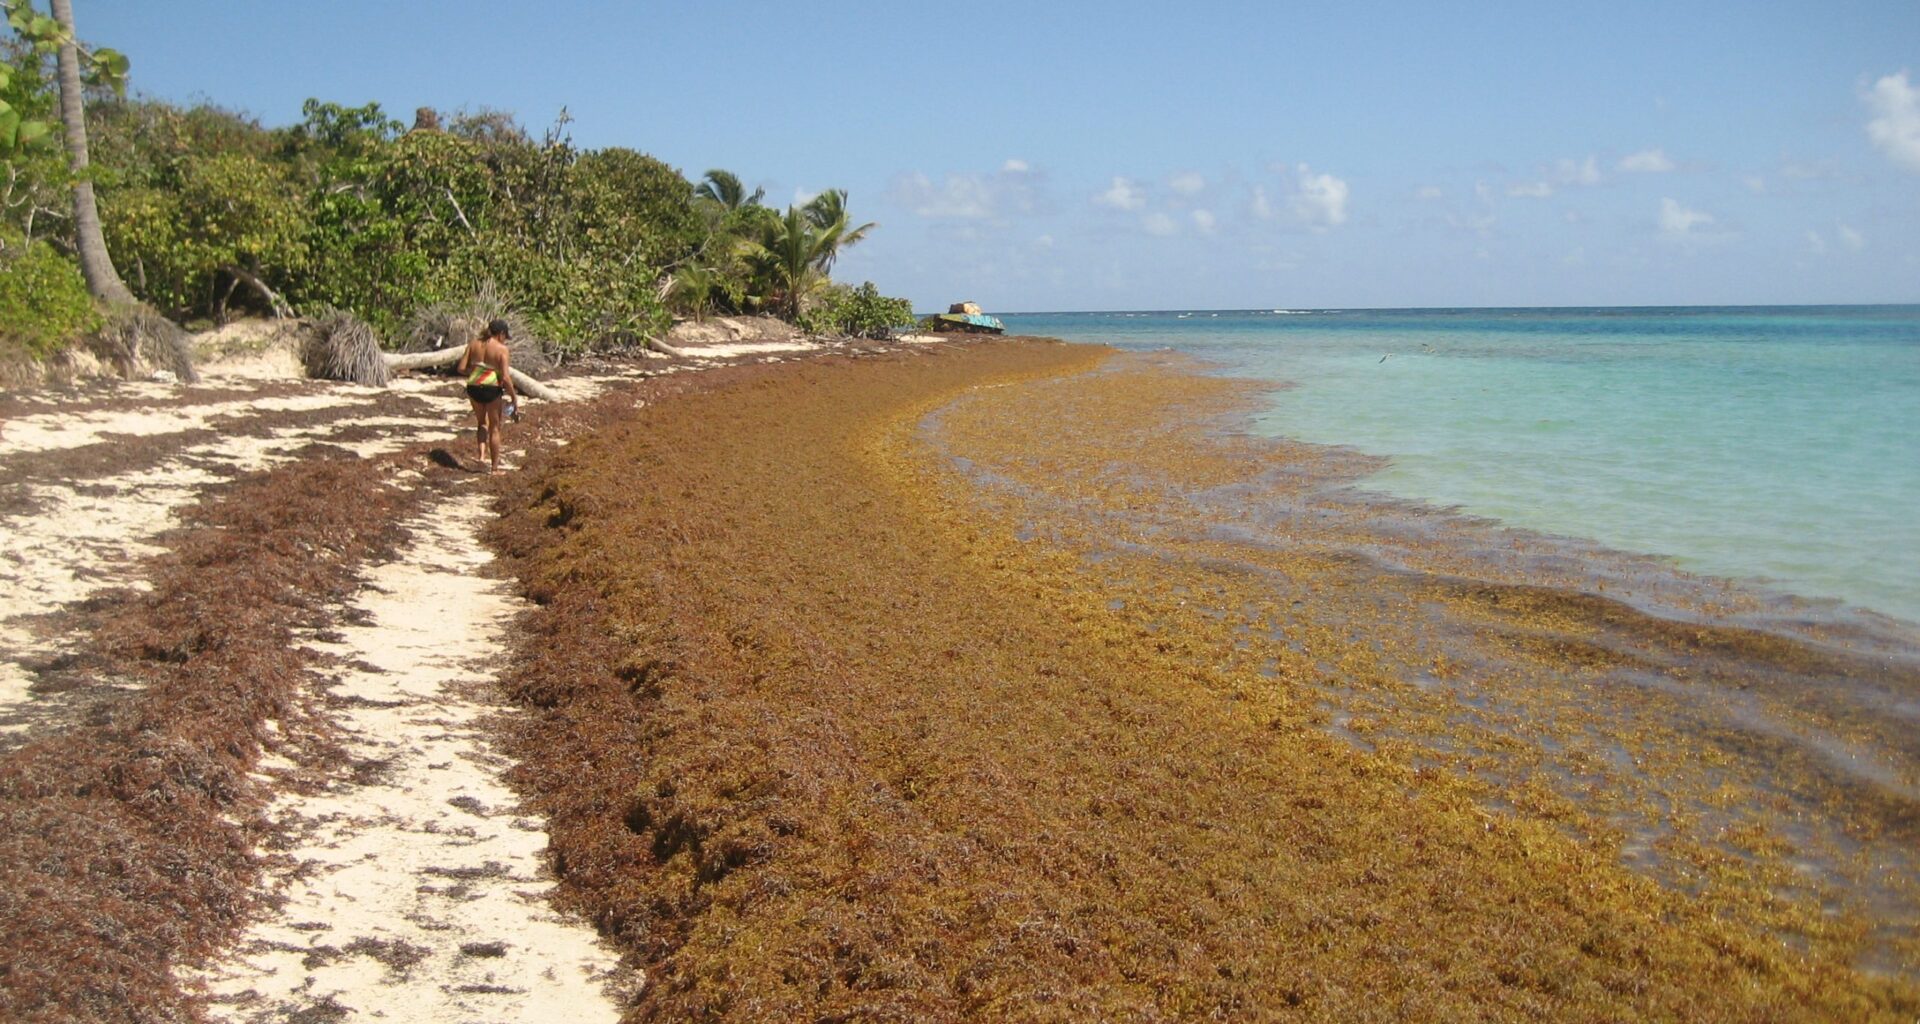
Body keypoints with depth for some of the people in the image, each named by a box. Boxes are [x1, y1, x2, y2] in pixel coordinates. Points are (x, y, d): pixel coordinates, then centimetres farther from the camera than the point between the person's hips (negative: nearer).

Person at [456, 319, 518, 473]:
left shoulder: (474, 343, 3)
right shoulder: (501, 349, -12)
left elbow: (462, 368, 3)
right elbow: (505, 377, -17)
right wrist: (514, 397, -5)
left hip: (473, 387, 4)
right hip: (492, 389, -4)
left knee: (482, 423, 26)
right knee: (494, 428, 11)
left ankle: (482, 453, 5)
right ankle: (494, 467, 16)